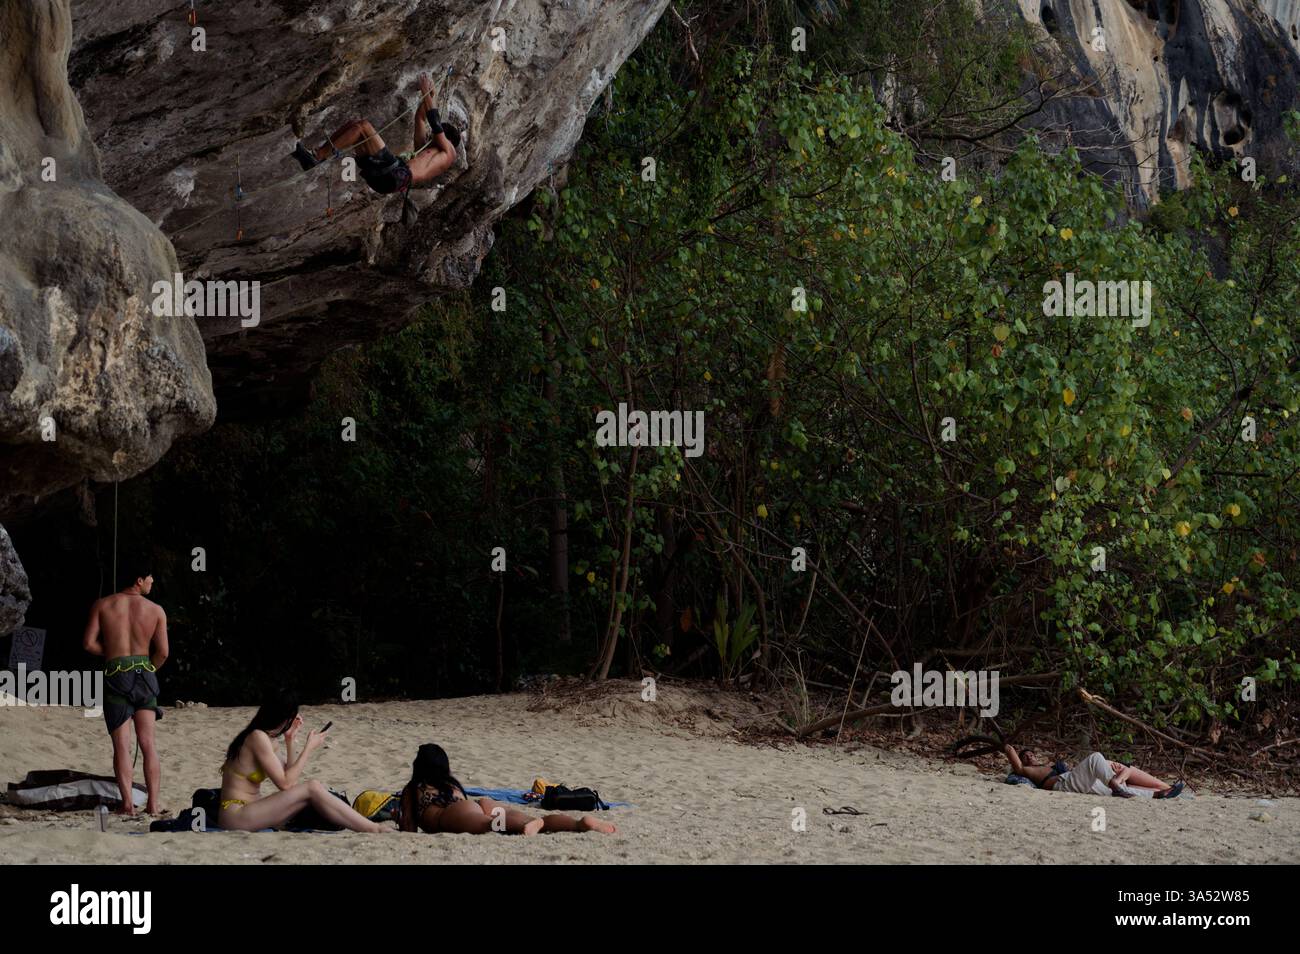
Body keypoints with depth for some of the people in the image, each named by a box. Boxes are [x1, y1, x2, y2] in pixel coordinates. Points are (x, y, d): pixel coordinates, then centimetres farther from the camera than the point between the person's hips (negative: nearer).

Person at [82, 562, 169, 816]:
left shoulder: (102, 605, 2)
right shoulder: (156, 610, 2)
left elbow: (88, 643, -3)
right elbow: (163, 652, 0)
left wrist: (111, 653, 13)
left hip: (115, 674, -1)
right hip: (145, 674, 1)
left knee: (121, 744, 0)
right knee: (148, 743, 5)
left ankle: (127, 802, -10)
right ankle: (153, 803, 0)